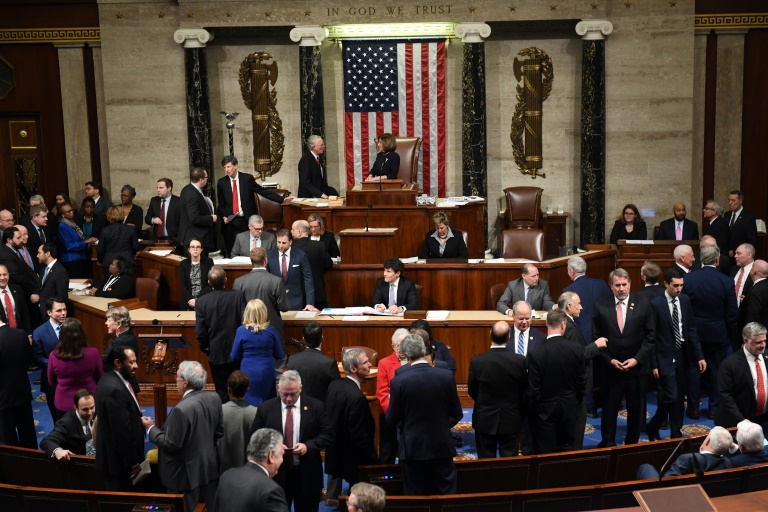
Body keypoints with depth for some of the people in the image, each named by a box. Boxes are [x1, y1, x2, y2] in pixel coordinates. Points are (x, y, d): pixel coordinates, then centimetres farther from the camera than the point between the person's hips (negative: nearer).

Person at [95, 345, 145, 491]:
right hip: (119, 460, -10)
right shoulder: (115, 389, -27)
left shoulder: (112, 380, 5)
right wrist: (134, 463, -18)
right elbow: (122, 431, -26)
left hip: (118, 457, 10)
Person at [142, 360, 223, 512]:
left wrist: (151, 428, -6)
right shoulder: (214, 399, -4)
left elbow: (171, 444, -20)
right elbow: (219, 431, 7)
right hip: (209, 469, 7)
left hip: (187, 474, -7)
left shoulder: (182, 409, -27)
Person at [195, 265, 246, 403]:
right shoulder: (238, 296, -13)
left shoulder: (201, 301, -11)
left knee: (222, 391, 10)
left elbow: (200, 332, -9)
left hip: (216, 354, -1)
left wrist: (206, 348, 9)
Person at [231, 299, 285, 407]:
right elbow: (280, 355, 4)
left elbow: (234, 357, -1)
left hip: (248, 373, -1)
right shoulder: (271, 330, -6)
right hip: (267, 373, 2)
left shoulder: (242, 330, -10)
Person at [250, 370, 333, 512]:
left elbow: (327, 434, -2)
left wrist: (308, 446, -18)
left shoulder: (316, 407, -2)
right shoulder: (265, 409, 0)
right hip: (276, 473, 0)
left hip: (307, 474, 0)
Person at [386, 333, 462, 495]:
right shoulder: (446, 376, -7)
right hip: (442, 445, 2)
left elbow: (392, 419, -5)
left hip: (413, 447, -2)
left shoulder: (399, 381, -14)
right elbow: (456, 414, 2)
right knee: (447, 497, 11)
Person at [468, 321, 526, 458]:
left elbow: (471, 391, -3)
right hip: (511, 420, 1)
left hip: (485, 420, 0)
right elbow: (524, 391, -3)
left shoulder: (477, 361, -17)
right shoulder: (520, 361, -15)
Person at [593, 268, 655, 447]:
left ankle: (632, 444, 25)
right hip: (611, 367, 0)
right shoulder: (601, 305, -3)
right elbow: (596, 336, -1)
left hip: (637, 366, 1)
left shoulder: (643, 304, -3)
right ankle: (607, 444, 20)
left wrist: (637, 359, -9)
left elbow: (650, 336, -1)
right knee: (609, 408, 6)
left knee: (636, 409, 11)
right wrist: (609, 360, -9)